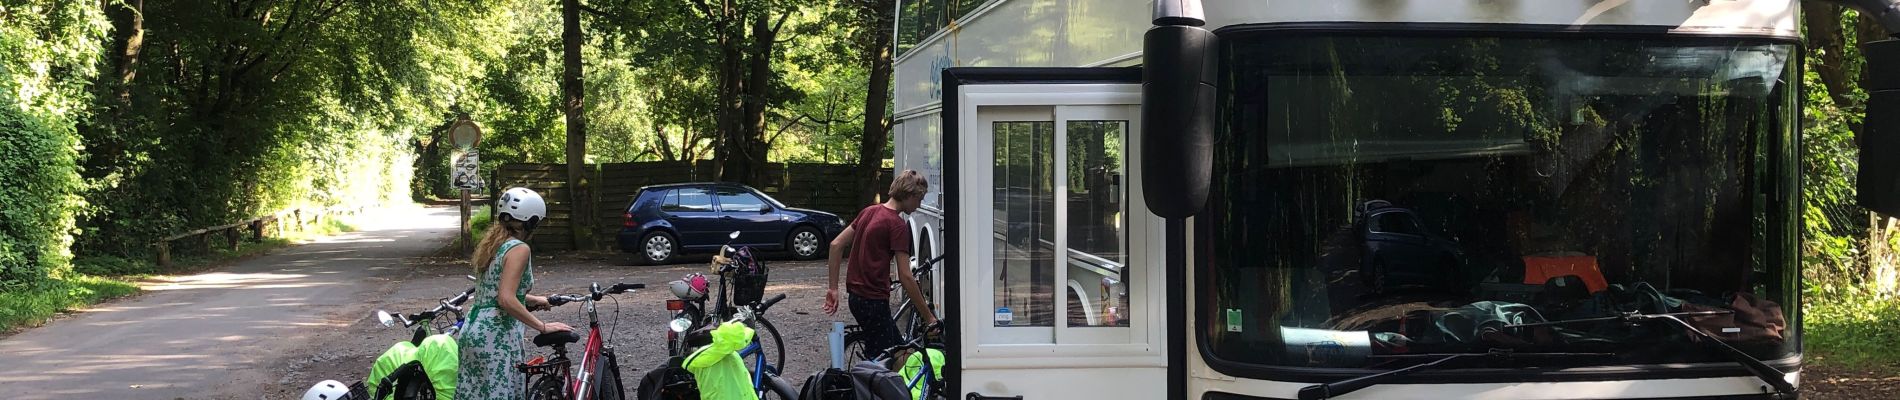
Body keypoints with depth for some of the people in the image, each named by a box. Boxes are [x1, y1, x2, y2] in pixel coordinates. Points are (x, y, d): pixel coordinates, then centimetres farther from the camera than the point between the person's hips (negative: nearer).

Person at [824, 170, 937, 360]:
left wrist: (833, 288, 12)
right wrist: (928, 316, -12)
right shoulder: (897, 225, -15)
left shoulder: (869, 212, 10)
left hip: (857, 297, 9)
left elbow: (836, 244, 11)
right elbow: (905, 276, -17)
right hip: (874, 300, -9)